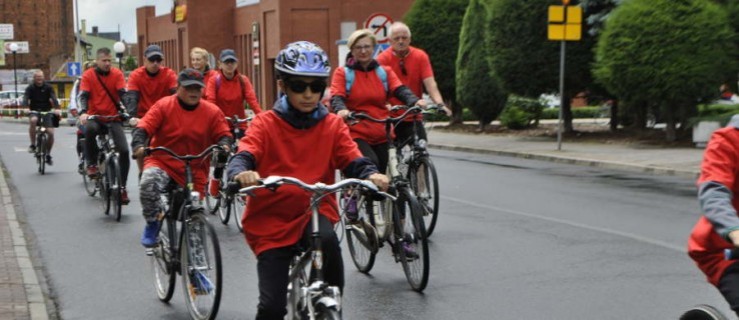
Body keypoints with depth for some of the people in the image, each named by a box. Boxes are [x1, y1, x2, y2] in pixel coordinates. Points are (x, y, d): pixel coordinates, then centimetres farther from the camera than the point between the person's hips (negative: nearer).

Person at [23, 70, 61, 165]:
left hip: (46, 112, 1)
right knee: (33, 120, -36)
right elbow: (25, 99, -14)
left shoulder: (48, 87, -1)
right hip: (34, 112, -1)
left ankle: (48, 155, 9)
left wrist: (57, 108, -34)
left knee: (50, 132, -12)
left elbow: (54, 98, -15)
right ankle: (33, 145, -21)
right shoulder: (30, 88, 0)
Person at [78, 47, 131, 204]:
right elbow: (83, 95, -11)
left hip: (114, 117, 1)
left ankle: (122, 187, 1)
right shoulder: (88, 75, -1)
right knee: (90, 129, -37)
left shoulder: (117, 73, 1)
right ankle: (92, 164, -14)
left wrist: (126, 110, -27)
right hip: (95, 116, -1)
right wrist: (83, 112, -30)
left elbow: (123, 93, -9)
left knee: (124, 150, -13)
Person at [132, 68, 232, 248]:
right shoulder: (163, 106, -7)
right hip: (162, 162, -2)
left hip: (195, 171, 2)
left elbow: (223, 134, 0)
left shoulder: (212, 112, -1)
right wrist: (138, 146, -34)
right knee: (148, 183, -35)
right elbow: (143, 128, -13)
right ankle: (152, 224, -10)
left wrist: (223, 145, -24)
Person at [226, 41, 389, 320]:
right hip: (271, 220, -1)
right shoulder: (266, 124, -3)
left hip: (315, 211, 1)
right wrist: (241, 173, -42)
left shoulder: (333, 126, 4)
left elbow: (353, 162, -5)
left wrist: (371, 174, -29)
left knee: (327, 240, -35)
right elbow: (244, 156, -17)